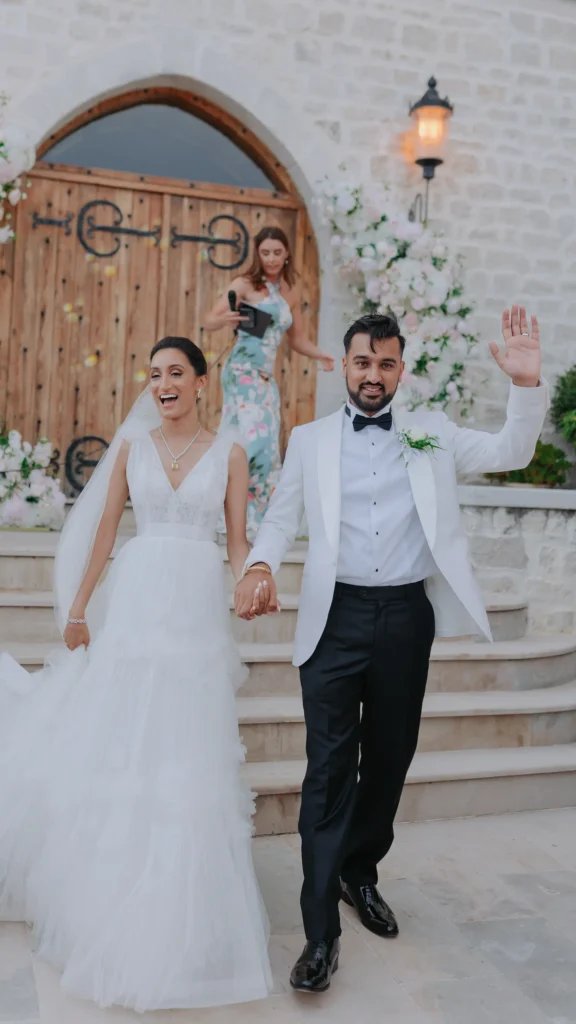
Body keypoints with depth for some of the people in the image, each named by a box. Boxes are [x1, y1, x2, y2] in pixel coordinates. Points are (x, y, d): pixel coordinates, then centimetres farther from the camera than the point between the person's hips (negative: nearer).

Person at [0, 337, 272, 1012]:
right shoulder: (132, 446, 8)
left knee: (184, 759, 2)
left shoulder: (228, 453, 5)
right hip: (133, 603, 1)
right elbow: (104, 531, 8)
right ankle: (104, 890, 28)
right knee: (110, 744, 5)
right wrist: (78, 607, 4)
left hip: (196, 609, -1)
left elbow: (237, 540, 3)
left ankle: (172, 918, 20)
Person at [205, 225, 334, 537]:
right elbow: (208, 322, -6)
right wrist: (225, 319, -29)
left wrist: (319, 355, 1)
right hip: (243, 371, -6)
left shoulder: (291, 291, 13)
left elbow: (296, 338, 19)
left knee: (266, 445, 7)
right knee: (255, 440, -16)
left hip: (266, 377, 6)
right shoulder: (245, 284, -3)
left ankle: (256, 518, 17)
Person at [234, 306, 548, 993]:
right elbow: (280, 518, 8)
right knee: (330, 767, -4)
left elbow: (511, 454, 7)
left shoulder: (432, 433, 10)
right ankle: (321, 931, 4)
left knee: (390, 756, 14)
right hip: (337, 617, -2)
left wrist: (527, 385, -9)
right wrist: (261, 566, -12)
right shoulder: (310, 440, 7)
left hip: (407, 614, 2)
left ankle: (362, 874, 37)